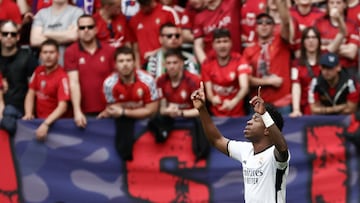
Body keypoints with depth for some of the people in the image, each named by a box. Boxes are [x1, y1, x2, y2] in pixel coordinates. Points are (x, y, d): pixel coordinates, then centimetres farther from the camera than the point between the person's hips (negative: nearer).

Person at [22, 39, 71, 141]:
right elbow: (31, 94, 12)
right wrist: (28, 114, -5)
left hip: (55, 123, -6)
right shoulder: (38, 71, 5)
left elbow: (62, 106, -23)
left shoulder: (62, 77, -16)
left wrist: (46, 124, -32)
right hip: (39, 120, 6)